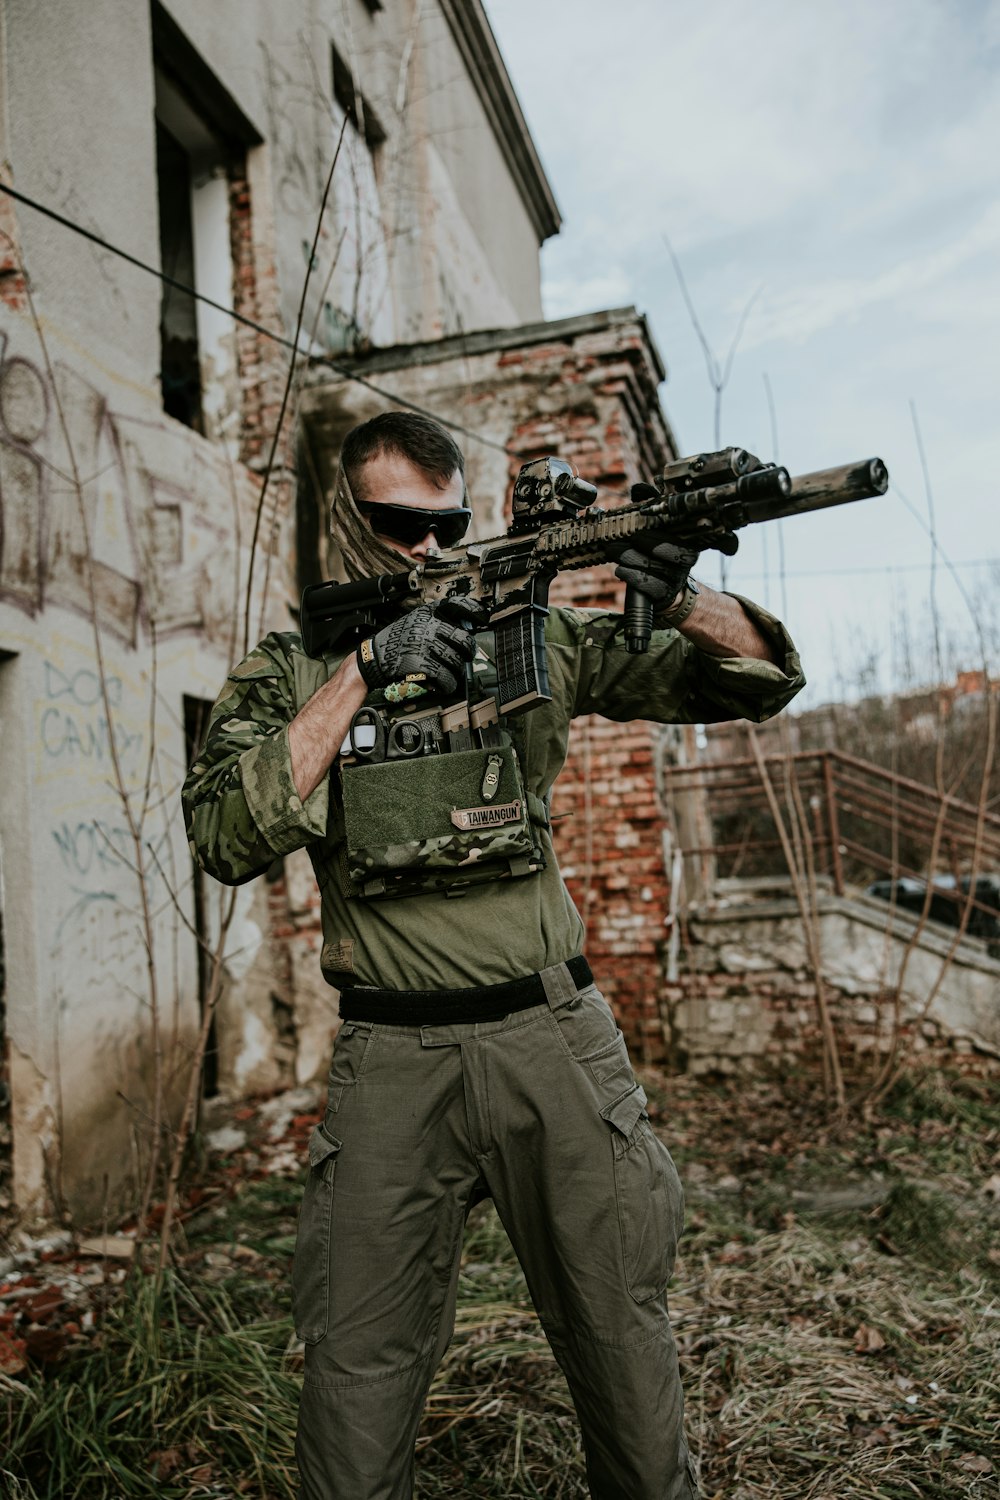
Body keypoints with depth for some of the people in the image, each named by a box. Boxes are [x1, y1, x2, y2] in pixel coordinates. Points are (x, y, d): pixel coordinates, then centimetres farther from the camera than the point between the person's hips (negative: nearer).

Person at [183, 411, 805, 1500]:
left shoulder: (537, 634, 4)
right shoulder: (287, 673, 3)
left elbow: (760, 681, 4)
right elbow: (226, 839, -15)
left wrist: (679, 598, -18)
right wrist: (360, 673, -20)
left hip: (552, 1041, 1)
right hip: (390, 1061, 0)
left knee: (621, 1333, 15)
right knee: (358, 1366, 9)